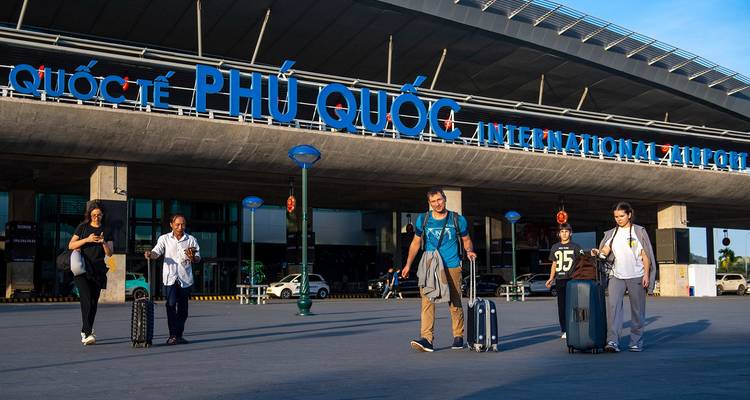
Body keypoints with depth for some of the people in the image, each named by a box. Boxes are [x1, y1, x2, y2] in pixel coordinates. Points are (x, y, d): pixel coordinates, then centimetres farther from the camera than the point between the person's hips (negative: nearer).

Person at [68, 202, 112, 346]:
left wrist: (104, 242, -13)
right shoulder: (83, 227, 6)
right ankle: (87, 334, -20)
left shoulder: (106, 231, 11)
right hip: (83, 269, -3)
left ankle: (85, 331, 19)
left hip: (98, 270, 3)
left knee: (94, 302, 5)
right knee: (86, 300, -14)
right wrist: (87, 239, -12)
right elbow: (71, 245, 2)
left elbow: (109, 254, 6)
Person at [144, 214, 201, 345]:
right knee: (171, 305, -13)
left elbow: (198, 259, 7)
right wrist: (150, 254, -28)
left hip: (185, 278, 2)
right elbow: (157, 252, -6)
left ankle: (179, 335, 16)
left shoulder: (191, 240, 8)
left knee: (183, 307, 6)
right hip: (170, 277, -2)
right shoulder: (164, 239, 7)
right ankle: (173, 335, -10)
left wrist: (192, 258, -16)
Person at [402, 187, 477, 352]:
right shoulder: (423, 220, 7)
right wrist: (408, 264, 10)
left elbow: (466, 240, 13)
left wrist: (470, 251, -9)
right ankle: (426, 339, -16)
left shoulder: (457, 220, 4)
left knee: (455, 303, 4)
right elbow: (416, 243, 15)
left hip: (452, 267, -1)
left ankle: (458, 337, 19)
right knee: (427, 301, -11)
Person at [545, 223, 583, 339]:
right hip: (559, 280, 4)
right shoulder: (555, 247, 15)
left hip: (572, 279, -4)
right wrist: (551, 279, 14)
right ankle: (564, 330, 8)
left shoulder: (575, 247, 4)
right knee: (561, 306, 3)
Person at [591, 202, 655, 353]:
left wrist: (646, 274, -5)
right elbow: (605, 251, 1)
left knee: (637, 310, 3)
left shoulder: (639, 231, 4)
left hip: (636, 276, -2)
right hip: (616, 276, 2)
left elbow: (645, 254, 2)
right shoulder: (611, 233, 12)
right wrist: (597, 252, -21)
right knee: (613, 305, -14)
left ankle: (636, 343, 13)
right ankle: (613, 341, -18)